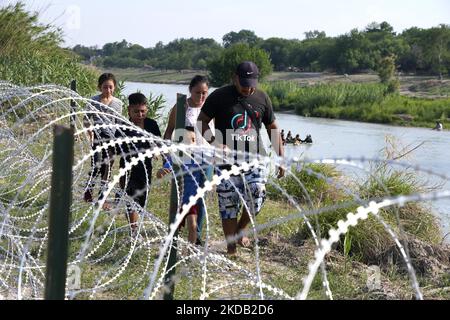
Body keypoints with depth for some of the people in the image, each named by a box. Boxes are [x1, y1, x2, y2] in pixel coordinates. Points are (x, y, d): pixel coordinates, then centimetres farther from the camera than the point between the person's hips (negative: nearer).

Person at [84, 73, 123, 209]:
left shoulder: (118, 103, 7)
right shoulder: (94, 101, -2)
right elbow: (87, 119, 2)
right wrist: (90, 132, -12)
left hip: (111, 139, 3)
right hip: (98, 138, -3)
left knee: (107, 167, 5)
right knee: (96, 166, -10)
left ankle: (102, 198, 14)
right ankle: (88, 191, 13)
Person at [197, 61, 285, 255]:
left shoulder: (262, 98, 8)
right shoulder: (220, 96, -2)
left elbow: (272, 128, 16)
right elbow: (202, 122, 1)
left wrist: (281, 157, 12)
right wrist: (215, 142, -15)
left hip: (254, 157, 2)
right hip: (227, 158, -2)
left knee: (257, 195, -14)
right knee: (228, 202, -1)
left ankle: (241, 229, 15)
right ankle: (231, 248, 10)